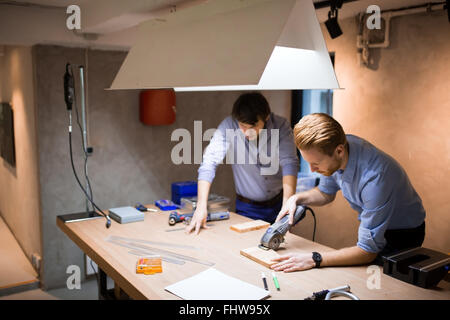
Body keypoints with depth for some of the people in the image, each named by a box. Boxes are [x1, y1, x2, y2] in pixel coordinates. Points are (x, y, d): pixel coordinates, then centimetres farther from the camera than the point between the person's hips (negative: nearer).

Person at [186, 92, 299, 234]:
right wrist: (201, 206, -30)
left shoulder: (281, 126, -15)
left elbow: (290, 163, -23)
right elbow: (209, 163, -22)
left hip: (279, 203, 1)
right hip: (247, 208, -1)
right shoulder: (228, 126, -18)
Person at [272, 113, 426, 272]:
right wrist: (296, 198, -11)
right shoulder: (331, 151, -16)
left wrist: (314, 259, -35)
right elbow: (326, 193, 7)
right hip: (371, 225, 6)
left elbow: (368, 251, -32)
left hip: (402, 235, -6)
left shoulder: (374, 177, -39)